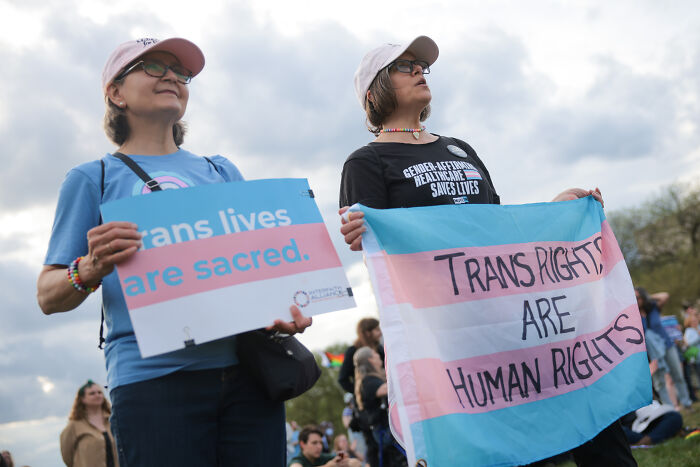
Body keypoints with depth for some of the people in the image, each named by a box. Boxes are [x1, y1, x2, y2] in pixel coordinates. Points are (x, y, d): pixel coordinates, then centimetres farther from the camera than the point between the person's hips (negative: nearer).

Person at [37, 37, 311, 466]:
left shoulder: (221, 172, 19)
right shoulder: (94, 179, 10)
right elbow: (48, 296, 5)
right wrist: (93, 268, -18)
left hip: (248, 371, 3)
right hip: (154, 379, -3)